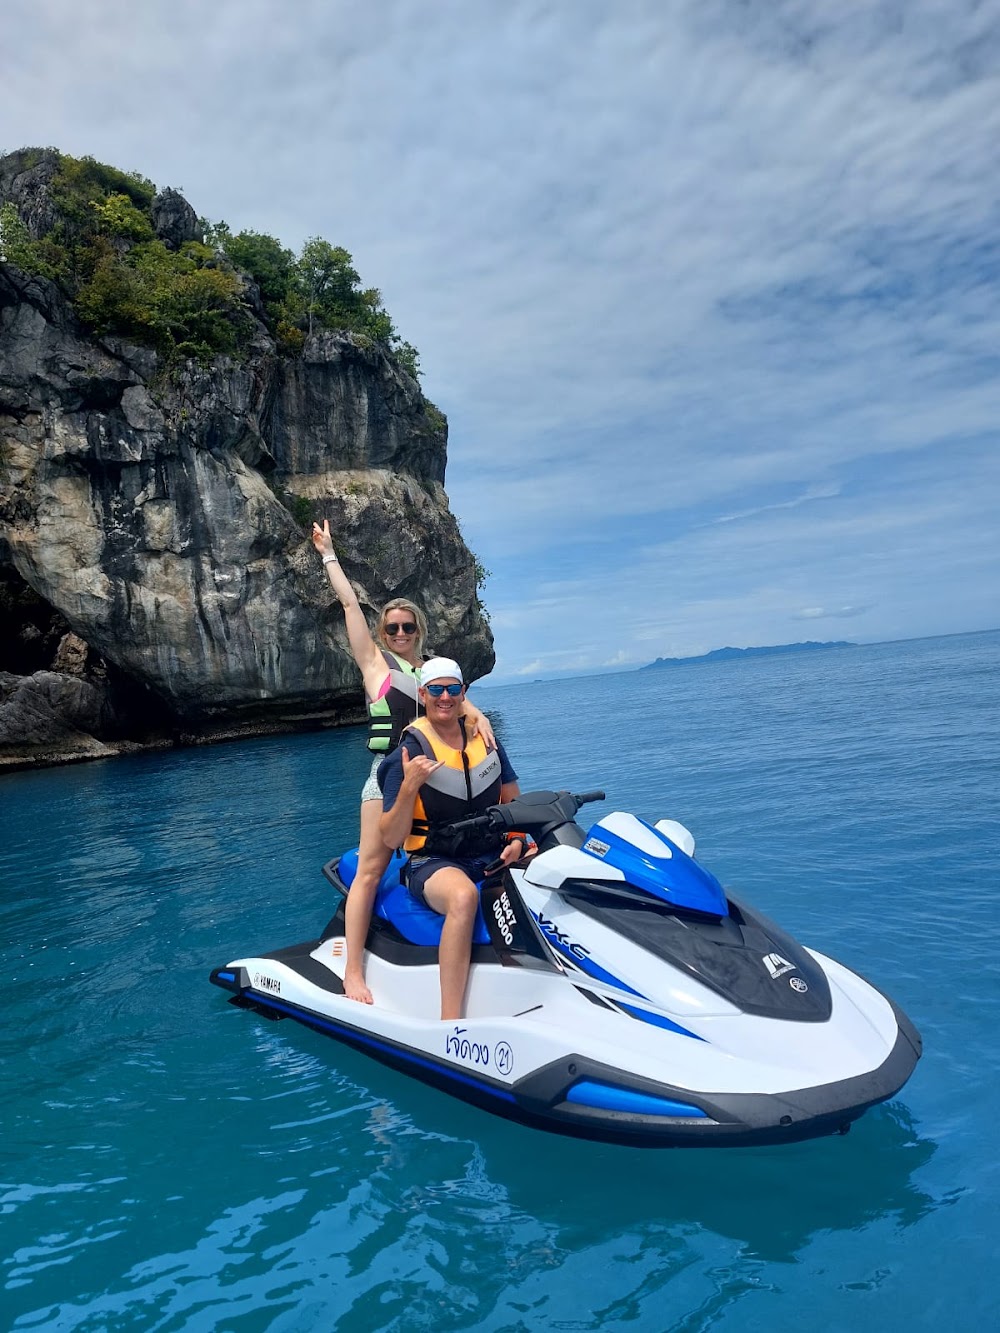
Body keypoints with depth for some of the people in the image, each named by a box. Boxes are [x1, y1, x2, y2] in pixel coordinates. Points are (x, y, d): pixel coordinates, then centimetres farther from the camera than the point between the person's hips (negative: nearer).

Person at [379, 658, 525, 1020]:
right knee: (464, 896, -39)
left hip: (493, 855, 5)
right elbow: (391, 838, -10)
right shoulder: (409, 754, -7)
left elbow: (513, 801, 17)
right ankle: (450, 1025, -35)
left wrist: (517, 841, -3)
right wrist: (409, 786, -25)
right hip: (434, 864, -5)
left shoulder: (485, 740, 8)